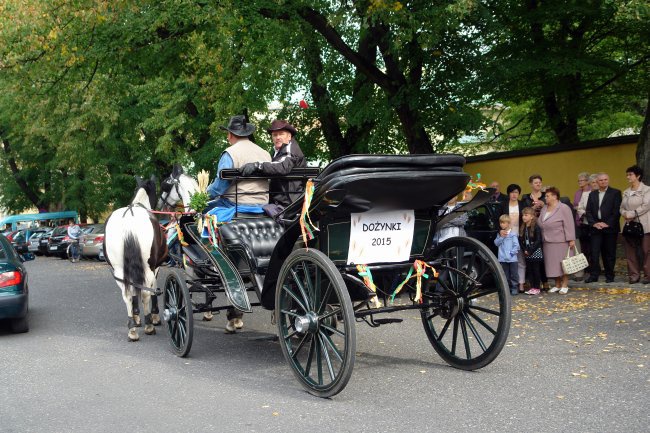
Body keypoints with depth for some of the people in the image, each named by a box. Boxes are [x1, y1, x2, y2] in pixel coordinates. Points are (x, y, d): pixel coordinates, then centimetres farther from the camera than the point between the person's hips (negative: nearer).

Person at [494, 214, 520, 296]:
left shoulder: (513, 233, -4)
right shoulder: (499, 234, 10)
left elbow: (516, 245, -7)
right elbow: (496, 243, 1)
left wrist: (512, 252, -15)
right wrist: (501, 236, -11)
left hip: (512, 258, -4)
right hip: (502, 259, 4)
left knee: (513, 274, 2)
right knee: (505, 275, 10)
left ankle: (514, 288, 10)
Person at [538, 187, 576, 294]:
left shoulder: (564, 208, -9)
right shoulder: (544, 209, 13)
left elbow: (569, 225, -13)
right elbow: (540, 224, 20)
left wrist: (571, 239, -17)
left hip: (561, 241, -7)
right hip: (547, 242, 7)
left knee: (563, 264, 0)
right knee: (552, 264, 9)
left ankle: (565, 285, 8)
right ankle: (557, 285, 19)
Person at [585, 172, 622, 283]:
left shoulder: (615, 193, 1)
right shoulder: (592, 194, 14)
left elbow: (617, 210, -6)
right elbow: (588, 211, 9)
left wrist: (607, 223, -12)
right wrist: (594, 223, -5)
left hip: (610, 228, -3)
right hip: (596, 228, 3)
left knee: (609, 253, 2)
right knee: (594, 252, -3)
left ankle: (609, 276, 11)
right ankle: (593, 275, 2)